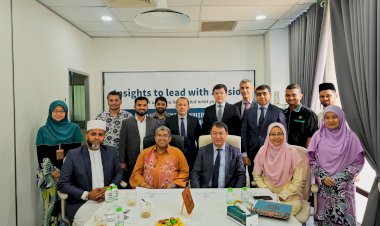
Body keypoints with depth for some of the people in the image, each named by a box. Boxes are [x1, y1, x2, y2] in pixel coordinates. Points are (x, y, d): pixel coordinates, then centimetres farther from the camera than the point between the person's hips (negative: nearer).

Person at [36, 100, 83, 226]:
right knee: (52, 203, 2)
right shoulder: (43, 131, 5)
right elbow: (40, 155, 2)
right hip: (49, 174, 1)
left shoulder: (74, 128, 3)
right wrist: (51, 172, -8)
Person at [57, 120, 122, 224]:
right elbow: (62, 184, -4)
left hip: (107, 200, 3)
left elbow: (118, 174, 12)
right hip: (80, 203, -3)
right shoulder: (73, 154, -3)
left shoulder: (111, 152, 5)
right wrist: (87, 195, -14)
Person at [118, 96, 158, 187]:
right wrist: (122, 162, -3)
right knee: (131, 186, 4)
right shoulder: (126, 122, 0)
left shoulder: (154, 122, 4)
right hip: (132, 162, -1)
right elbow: (122, 143, 0)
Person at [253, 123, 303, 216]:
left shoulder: (292, 152, -8)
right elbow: (257, 175, 4)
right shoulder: (263, 151, -2)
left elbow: (297, 180, -6)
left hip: (290, 196, -2)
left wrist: (282, 196, -12)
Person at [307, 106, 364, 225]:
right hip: (323, 185, 1)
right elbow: (311, 159, 2)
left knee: (342, 215, 3)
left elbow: (359, 162, -3)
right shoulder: (318, 135, 1)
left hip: (344, 186, -1)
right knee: (323, 216, 7)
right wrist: (323, 177, -9)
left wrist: (339, 178, -10)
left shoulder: (350, 137, -3)